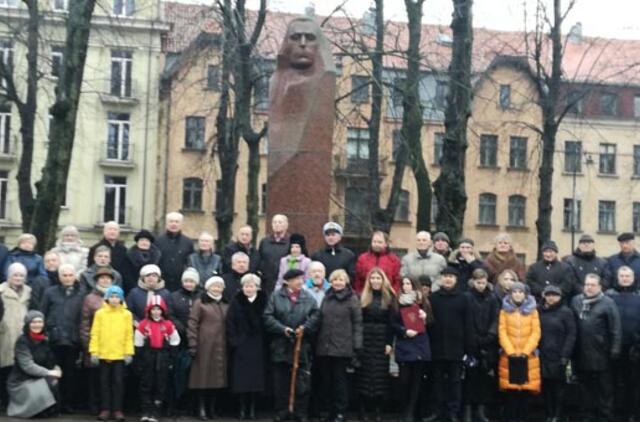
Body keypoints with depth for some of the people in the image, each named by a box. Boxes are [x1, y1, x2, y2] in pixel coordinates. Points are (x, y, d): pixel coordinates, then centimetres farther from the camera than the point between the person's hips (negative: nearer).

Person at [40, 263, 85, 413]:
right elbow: (42, 314, 7)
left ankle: (69, 403, 13)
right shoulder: (50, 292, 8)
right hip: (54, 338, 1)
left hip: (73, 340, -1)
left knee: (71, 373, 5)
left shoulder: (82, 293, 4)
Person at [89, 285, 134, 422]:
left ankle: (117, 410, 9)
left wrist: (129, 352, -4)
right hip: (103, 353, 1)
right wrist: (94, 351, -5)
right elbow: (95, 334, 1)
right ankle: (105, 409, 14)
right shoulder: (100, 313, 2)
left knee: (118, 382, 3)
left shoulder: (127, 314, 2)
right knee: (104, 382, 7)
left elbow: (129, 335, 1)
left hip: (120, 354, -1)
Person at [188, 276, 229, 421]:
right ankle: (202, 408, 5)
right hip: (205, 346, -4)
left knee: (218, 376, 5)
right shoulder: (200, 303, -1)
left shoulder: (226, 304, 14)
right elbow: (192, 324, -5)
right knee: (204, 376, -1)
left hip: (221, 346, 4)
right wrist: (192, 344, -12)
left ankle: (212, 408, 14)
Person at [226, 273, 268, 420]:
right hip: (240, 345, 0)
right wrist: (233, 341, -10)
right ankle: (243, 408, 6)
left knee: (256, 378, 0)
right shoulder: (236, 302, 3)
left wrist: (266, 341, -8)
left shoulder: (263, 301, 3)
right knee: (241, 378, -2)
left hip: (258, 346, 0)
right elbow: (230, 323, -1)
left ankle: (252, 408, 9)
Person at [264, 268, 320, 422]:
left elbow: (315, 316, -3)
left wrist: (304, 328, -18)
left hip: (302, 346, 0)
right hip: (280, 346, 0)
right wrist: (282, 329, -15)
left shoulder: (308, 298, 5)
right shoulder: (276, 296, 2)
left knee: (302, 383, 1)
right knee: (280, 382, 8)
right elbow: (268, 317, -6)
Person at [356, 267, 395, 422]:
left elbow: (392, 322, 1)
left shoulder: (389, 297, 5)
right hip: (365, 339, 0)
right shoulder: (362, 297, 6)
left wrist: (389, 343, -6)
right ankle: (362, 409, 7)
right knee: (364, 373, 2)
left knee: (380, 374, 1)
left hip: (382, 340, 0)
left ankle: (378, 409, 7)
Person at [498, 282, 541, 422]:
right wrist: (511, 352, -11)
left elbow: (536, 333, 0)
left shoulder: (532, 311, 8)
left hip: (528, 356, 0)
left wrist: (525, 351, -11)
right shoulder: (505, 311, 8)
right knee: (510, 391, -3)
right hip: (509, 356, 0)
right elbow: (502, 333, 1)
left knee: (525, 390, -1)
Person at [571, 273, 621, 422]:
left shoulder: (608, 303, -5)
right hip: (581, 353, 5)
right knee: (586, 385, 14)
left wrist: (615, 349, -13)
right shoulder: (576, 301, 8)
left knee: (604, 386, 4)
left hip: (600, 353, -4)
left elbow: (616, 329, -8)